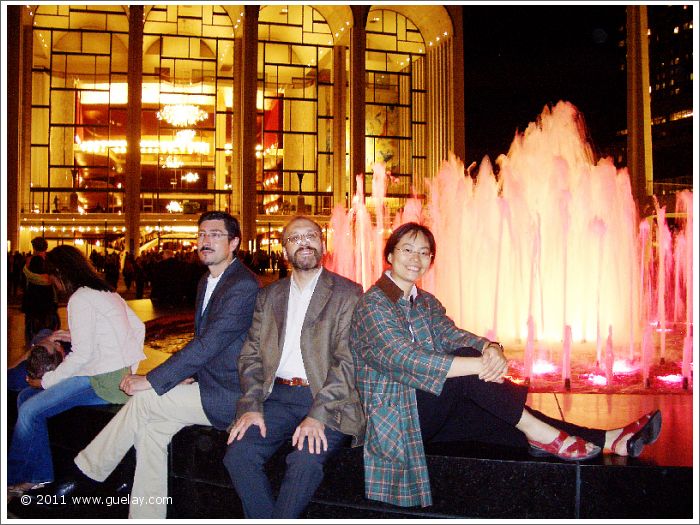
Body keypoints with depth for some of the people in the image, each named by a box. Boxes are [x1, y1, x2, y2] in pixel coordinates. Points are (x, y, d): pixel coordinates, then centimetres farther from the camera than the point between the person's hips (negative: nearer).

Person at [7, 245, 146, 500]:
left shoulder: (81, 298, -12)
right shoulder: (106, 292, 16)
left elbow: (82, 353, -18)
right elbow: (138, 327, 17)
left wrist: (47, 381, -7)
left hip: (106, 382, -10)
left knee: (29, 411, -12)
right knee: (26, 397, 9)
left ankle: (11, 480, 7)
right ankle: (39, 476, 10)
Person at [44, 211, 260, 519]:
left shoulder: (243, 286, -18)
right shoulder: (207, 281, 15)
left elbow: (207, 344, -24)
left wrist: (151, 380, -19)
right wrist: (185, 375, 5)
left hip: (226, 396, -9)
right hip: (207, 384, 9)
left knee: (144, 400, -13)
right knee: (150, 429, -7)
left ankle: (86, 476, 5)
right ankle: (146, 517, 2)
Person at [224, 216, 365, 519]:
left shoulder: (348, 293, 0)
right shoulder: (269, 295, 16)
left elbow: (348, 360, -8)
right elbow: (250, 354, 10)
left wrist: (317, 415, -19)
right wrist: (251, 406, -6)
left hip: (326, 401, -4)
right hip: (278, 397, 4)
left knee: (305, 461, -28)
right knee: (238, 454, -18)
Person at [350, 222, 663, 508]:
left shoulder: (426, 303, 14)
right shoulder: (373, 305, -13)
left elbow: (454, 336, -2)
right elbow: (406, 359, -27)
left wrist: (491, 349, -26)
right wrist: (482, 365, -34)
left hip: (427, 411, 7)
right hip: (392, 417, -7)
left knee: (497, 418, -13)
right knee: (465, 366, -27)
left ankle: (610, 441, -19)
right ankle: (537, 431, -19)